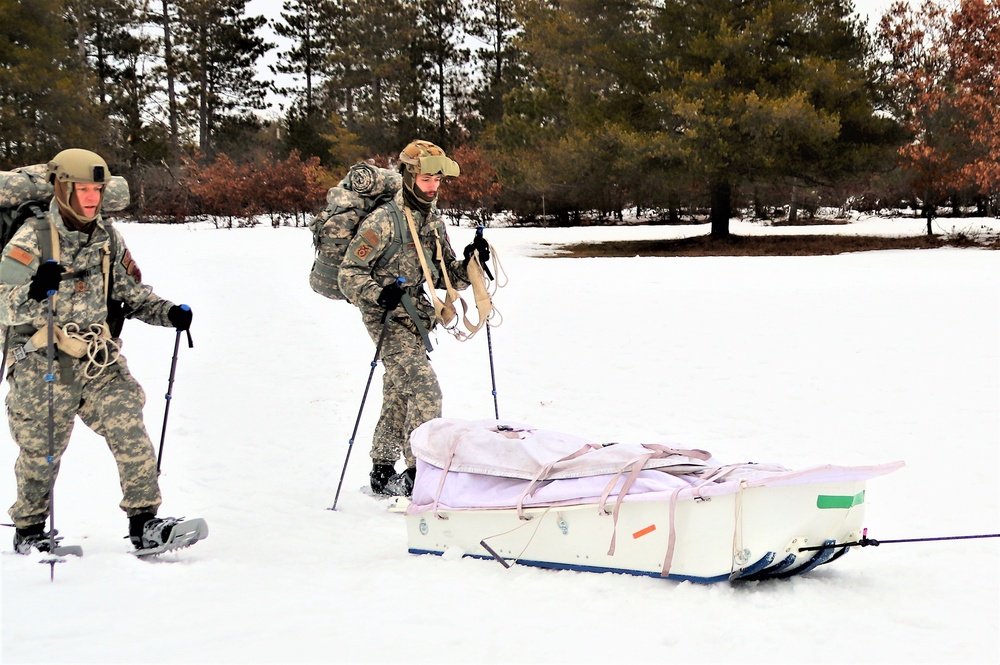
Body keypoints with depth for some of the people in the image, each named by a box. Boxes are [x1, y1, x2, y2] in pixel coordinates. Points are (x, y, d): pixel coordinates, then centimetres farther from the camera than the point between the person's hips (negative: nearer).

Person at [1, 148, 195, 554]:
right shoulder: (33, 239, -8)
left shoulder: (108, 238, 8)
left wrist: (168, 313, -1)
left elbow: (132, 294, 16)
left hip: (100, 362, 4)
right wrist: (36, 292, -34)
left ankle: (143, 522, -6)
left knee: (131, 433, -12)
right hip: (43, 367, -4)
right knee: (40, 453, 6)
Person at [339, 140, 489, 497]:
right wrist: (378, 293, -31)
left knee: (398, 397, 16)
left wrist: (469, 263, -6)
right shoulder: (384, 221, -16)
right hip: (389, 319, -8)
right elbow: (349, 273, -14)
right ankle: (418, 473, -17)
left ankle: (383, 474, 27)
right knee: (424, 389, -19)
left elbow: (445, 276, 13)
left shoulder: (433, 220, 9)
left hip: (415, 317, 8)